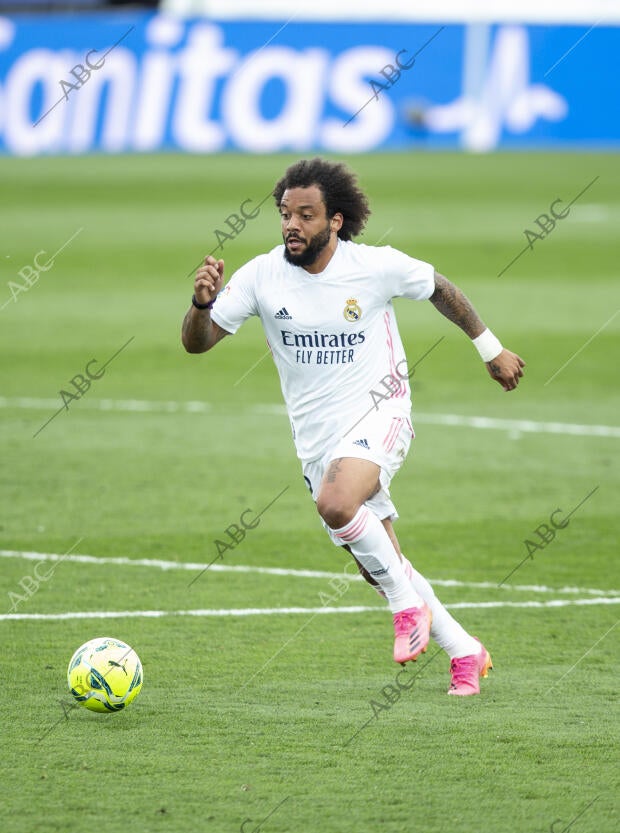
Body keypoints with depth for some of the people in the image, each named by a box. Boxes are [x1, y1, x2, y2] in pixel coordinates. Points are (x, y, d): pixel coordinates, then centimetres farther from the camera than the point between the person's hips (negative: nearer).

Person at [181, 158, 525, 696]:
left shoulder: (377, 267, -10)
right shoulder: (262, 276, -7)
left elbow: (441, 290, 9)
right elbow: (197, 343, -7)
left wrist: (491, 349, 17)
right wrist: (202, 304, -29)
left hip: (379, 412, -4)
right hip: (317, 438, 4)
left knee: (335, 503, -34)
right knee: (380, 567, 8)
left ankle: (408, 601, -14)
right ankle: (465, 653, 24)